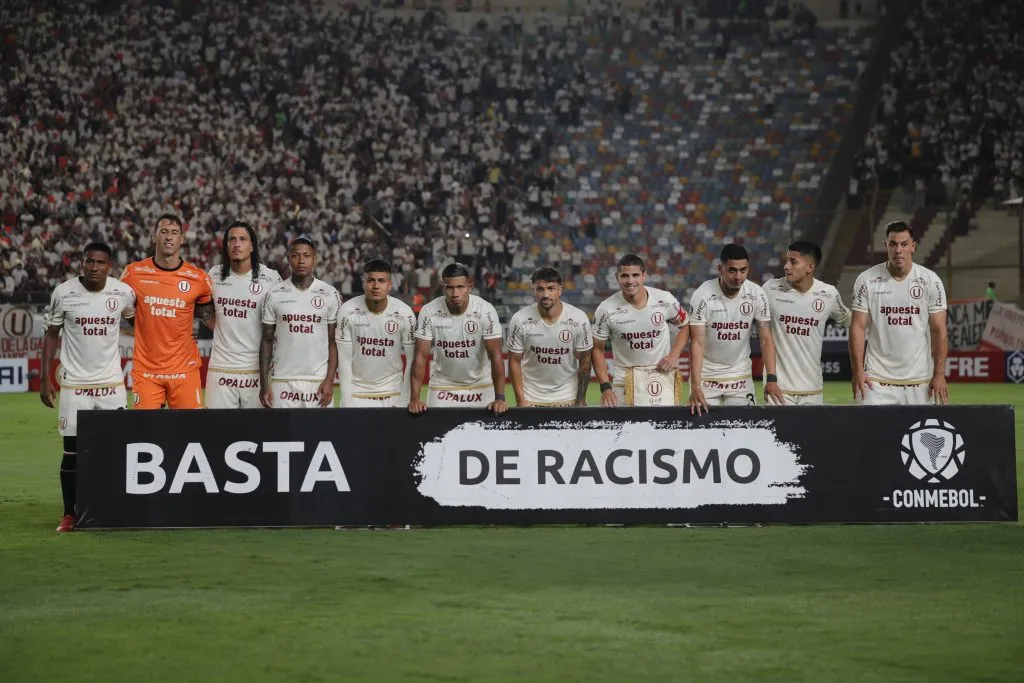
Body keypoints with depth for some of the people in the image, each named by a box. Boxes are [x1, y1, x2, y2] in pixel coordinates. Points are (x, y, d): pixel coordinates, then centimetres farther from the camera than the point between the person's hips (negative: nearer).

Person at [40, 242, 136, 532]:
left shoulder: (124, 292, -3)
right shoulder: (63, 293, -6)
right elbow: (51, 335, 4)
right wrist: (46, 379, -1)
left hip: (112, 384, 1)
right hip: (74, 385, -1)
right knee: (73, 452, 1)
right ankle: (69, 514, 10)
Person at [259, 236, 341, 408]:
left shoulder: (330, 294, 3)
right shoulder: (275, 295, 5)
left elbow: (334, 342, 4)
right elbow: (267, 341, 8)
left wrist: (330, 380, -6)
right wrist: (264, 384, 2)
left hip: (318, 381, -1)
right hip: (283, 381, 1)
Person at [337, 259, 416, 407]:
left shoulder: (404, 314, -10)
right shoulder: (348, 311, -11)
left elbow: (410, 360, -3)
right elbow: (345, 359, -6)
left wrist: (405, 400, -5)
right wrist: (346, 400, -8)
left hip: (392, 393, 0)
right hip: (357, 392, 0)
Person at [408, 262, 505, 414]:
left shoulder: (485, 311, -18)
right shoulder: (429, 312, -16)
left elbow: (495, 355, -19)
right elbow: (421, 356, -15)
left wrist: (499, 398, -28)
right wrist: (414, 398, -24)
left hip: (480, 385, 0)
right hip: (442, 386, 1)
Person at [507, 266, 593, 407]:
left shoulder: (579, 319, -11)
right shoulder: (519, 320, -12)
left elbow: (584, 361, -2)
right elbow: (515, 361, -4)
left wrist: (581, 400, -1)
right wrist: (521, 400, -6)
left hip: (567, 397, 0)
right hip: (531, 397, 0)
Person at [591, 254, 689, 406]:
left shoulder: (665, 300, -8)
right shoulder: (606, 309, -11)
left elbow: (685, 326, 10)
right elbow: (598, 349, -1)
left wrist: (674, 356, -4)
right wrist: (606, 388, -8)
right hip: (624, 381, -1)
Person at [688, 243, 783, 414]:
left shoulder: (757, 295, -9)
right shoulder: (702, 296, -18)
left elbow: (765, 339, -7)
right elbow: (697, 342, -19)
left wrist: (771, 379, -19)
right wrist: (695, 386, -29)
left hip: (740, 373, 2)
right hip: (707, 373, -2)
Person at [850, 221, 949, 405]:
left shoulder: (931, 281, 0)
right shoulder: (867, 280, -1)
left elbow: (939, 330, 2)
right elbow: (858, 327, 0)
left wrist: (939, 374, -4)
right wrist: (858, 371, -8)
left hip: (919, 380, 1)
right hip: (877, 379, -1)